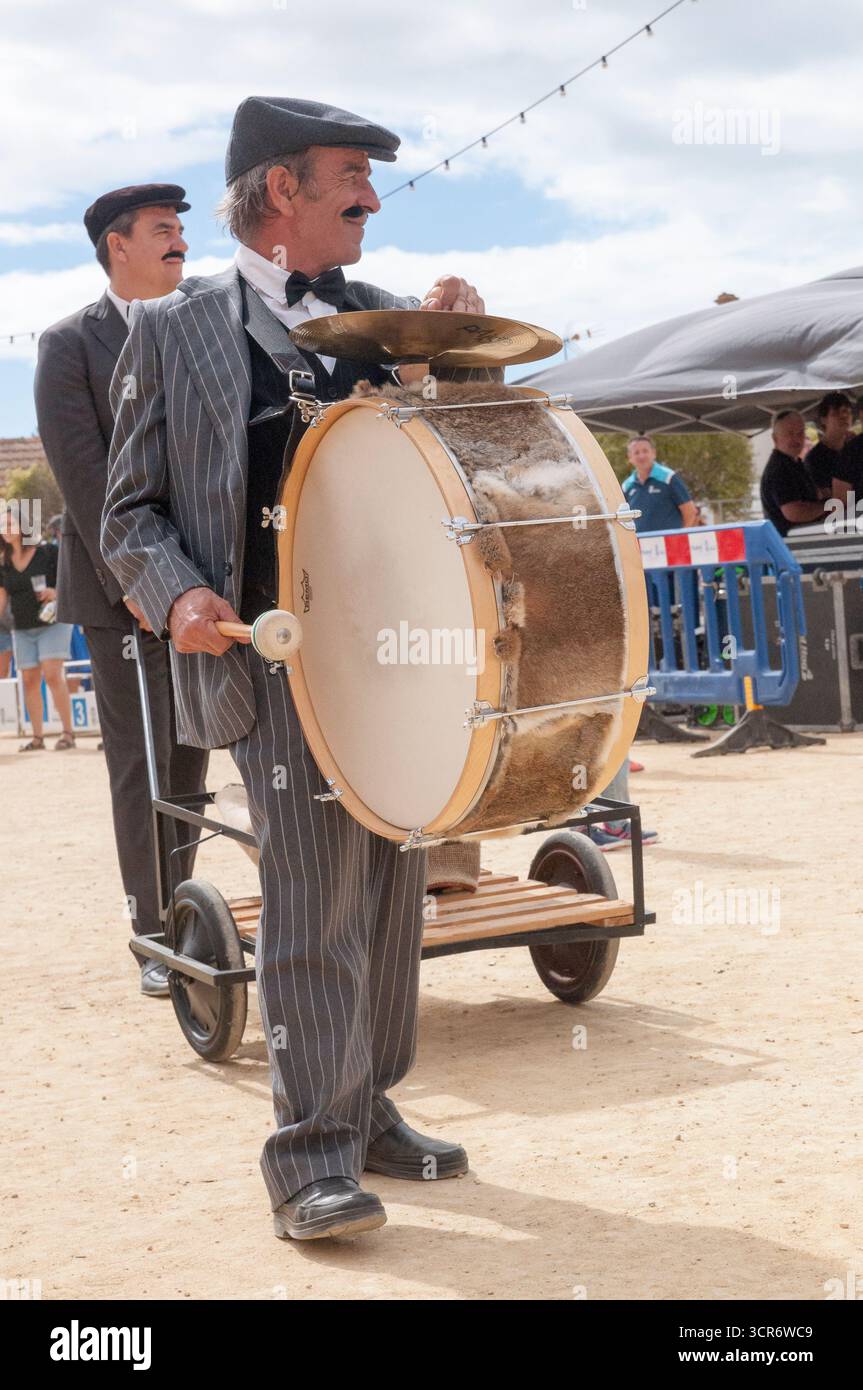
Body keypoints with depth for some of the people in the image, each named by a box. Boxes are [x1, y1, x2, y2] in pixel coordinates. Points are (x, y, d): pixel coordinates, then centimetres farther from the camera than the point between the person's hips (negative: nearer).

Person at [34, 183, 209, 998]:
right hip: (120, 589, -4)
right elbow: (82, 471, -10)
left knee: (190, 760, 8)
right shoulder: (71, 343, -2)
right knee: (141, 765, -2)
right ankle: (156, 938, 3)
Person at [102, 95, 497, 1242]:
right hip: (279, 653, -5)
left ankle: (371, 1111, 24)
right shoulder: (175, 328, 3)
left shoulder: (382, 315, 16)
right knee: (315, 894, -11)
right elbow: (132, 511, 2)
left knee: (391, 888, 11)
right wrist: (179, 597, -17)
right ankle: (313, 1155, -3)